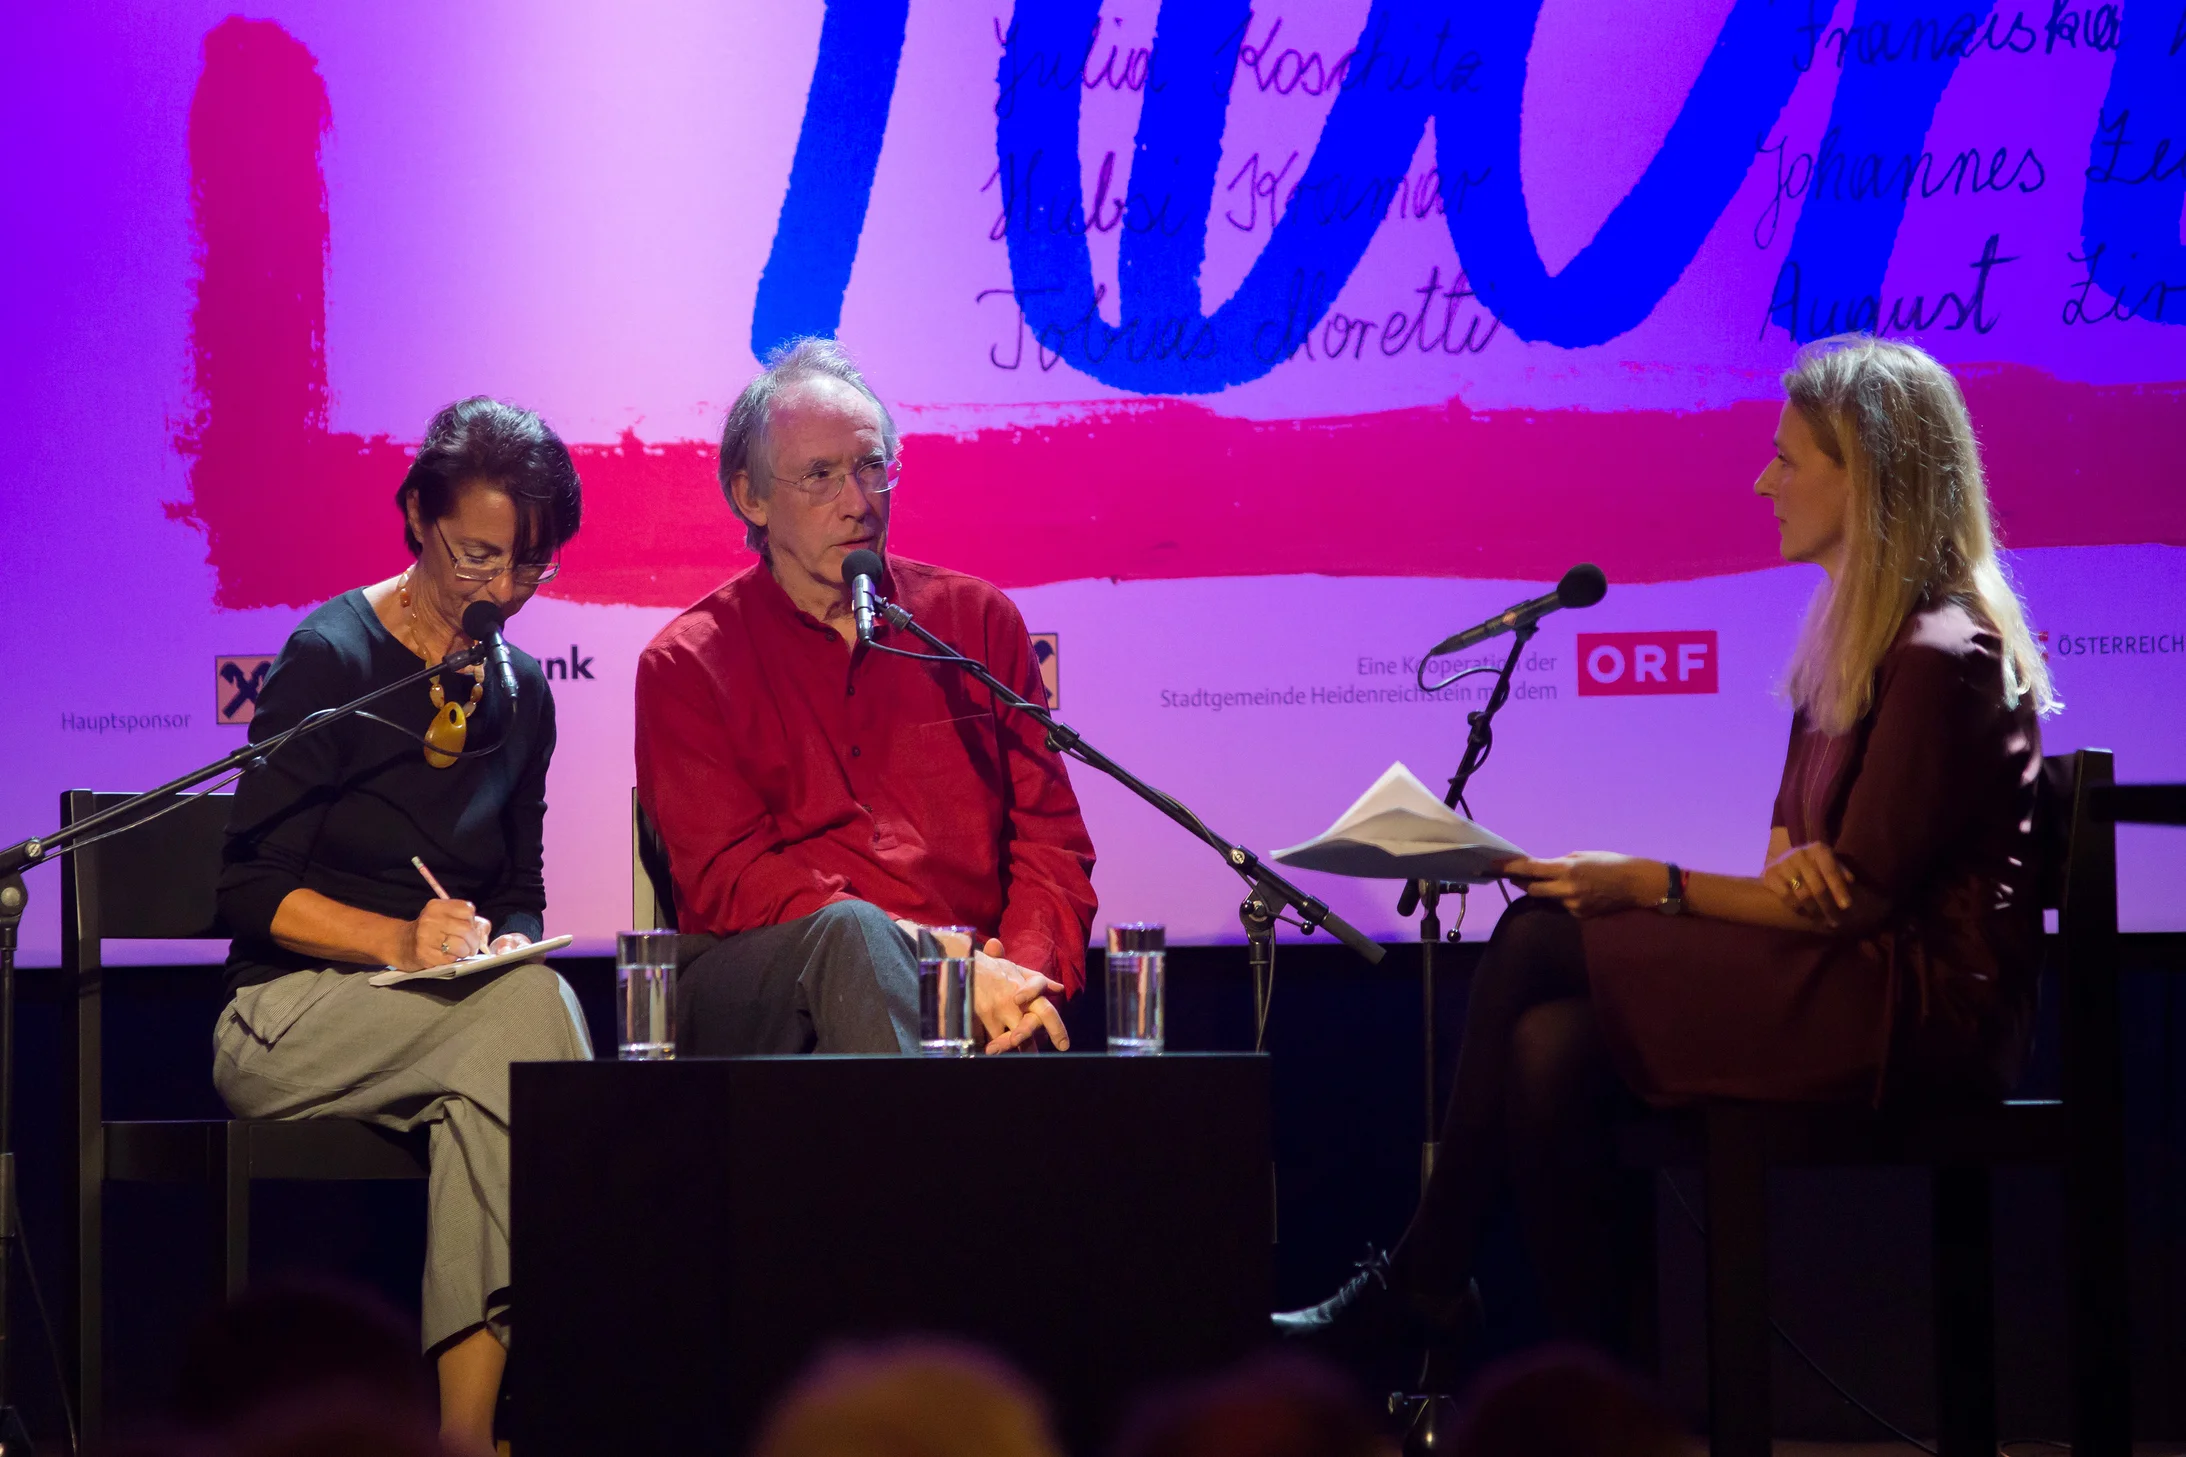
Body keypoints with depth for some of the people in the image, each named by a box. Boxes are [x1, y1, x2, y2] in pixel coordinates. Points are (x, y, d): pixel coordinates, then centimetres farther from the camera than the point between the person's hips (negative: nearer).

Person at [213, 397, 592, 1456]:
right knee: (527, 1010, -33)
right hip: (291, 1021, -5)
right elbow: (252, 891, -8)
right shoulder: (331, 661, -5)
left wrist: (508, 945, -6)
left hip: (461, 1016, 5)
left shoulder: (520, 695, 14)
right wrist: (400, 941, -23)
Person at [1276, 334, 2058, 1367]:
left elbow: (1859, 901, -16)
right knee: (1548, 1048, -14)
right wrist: (1791, 868, -10)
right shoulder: (1856, 635, 17)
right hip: (1848, 984, 9)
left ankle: (1422, 1285, -4)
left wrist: (1652, 886, -13)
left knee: (1537, 942, -15)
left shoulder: (1940, 655, -14)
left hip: (1921, 1011, -9)